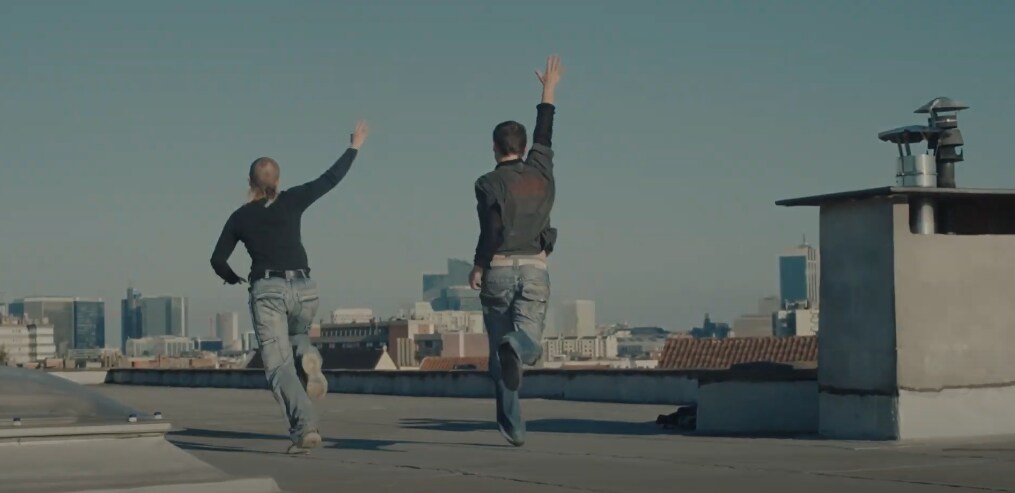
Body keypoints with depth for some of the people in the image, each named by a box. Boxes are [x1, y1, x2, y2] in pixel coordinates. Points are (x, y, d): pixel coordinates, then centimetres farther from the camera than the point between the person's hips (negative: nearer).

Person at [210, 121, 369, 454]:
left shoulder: (240, 217, 8)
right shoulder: (292, 201, 6)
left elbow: (218, 260, 10)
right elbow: (330, 179, 13)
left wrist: (232, 278, 31)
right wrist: (354, 147, 25)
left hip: (267, 291, -2)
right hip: (303, 289, 2)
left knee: (279, 364, -2)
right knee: (296, 334, 32)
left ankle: (305, 427, -23)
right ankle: (307, 357, -6)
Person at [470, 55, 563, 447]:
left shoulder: (490, 183, -5)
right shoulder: (541, 173, 7)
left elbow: (491, 230, -15)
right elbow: (544, 136, 24)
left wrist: (477, 267, -1)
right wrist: (549, 90, 36)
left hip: (498, 270, -2)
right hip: (535, 270, 2)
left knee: (499, 349, 9)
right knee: (529, 342, -4)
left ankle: (514, 426, 6)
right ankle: (517, 346, -43)